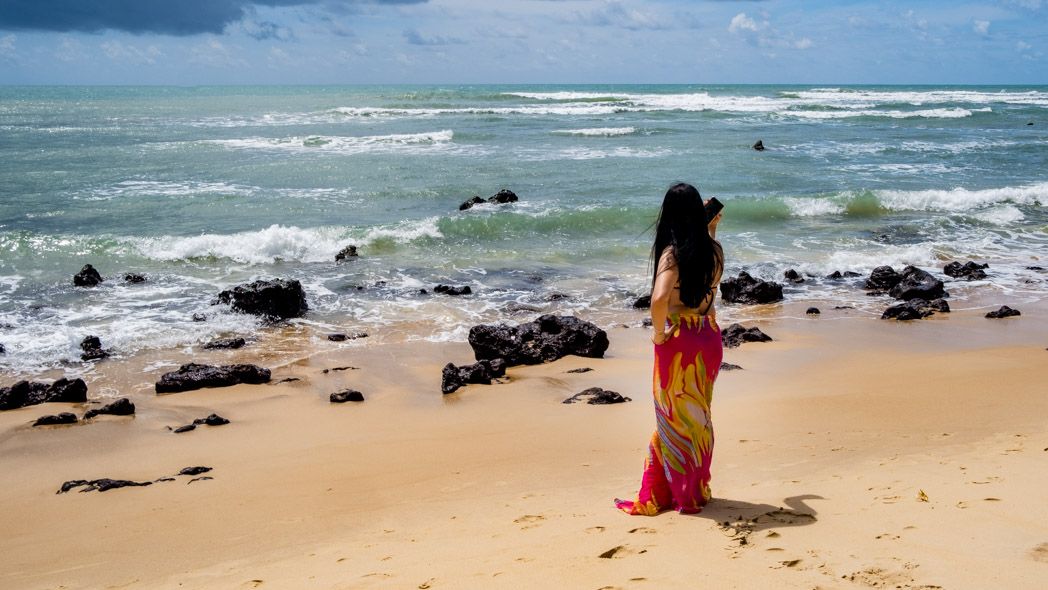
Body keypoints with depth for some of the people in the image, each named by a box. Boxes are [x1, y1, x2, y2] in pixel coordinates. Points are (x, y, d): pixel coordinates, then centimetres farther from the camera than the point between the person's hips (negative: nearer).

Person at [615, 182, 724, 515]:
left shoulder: (672, 253, -17)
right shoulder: (713, 248, 0)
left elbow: (659, 298, -32)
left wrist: (658, 332, -15)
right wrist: (711, 230, 22)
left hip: (678, 338, -5)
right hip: (709, 335, 5)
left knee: (674, 417, 9)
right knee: (699, 415, 18)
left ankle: (681, 496, 17)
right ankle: (698, 489, 30)